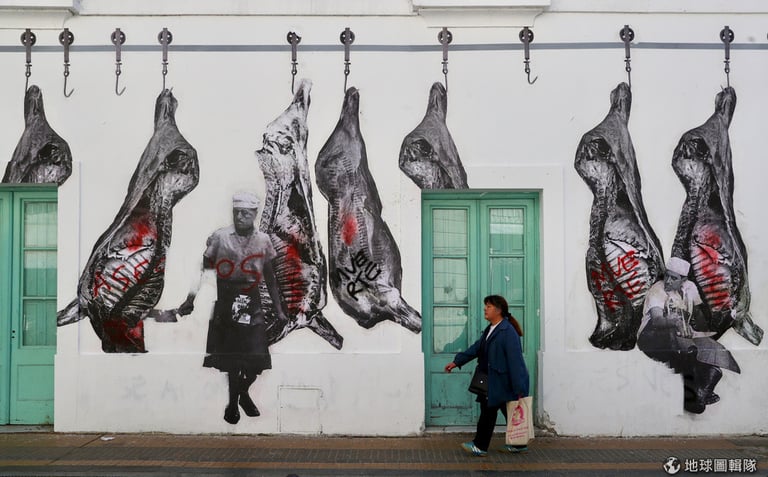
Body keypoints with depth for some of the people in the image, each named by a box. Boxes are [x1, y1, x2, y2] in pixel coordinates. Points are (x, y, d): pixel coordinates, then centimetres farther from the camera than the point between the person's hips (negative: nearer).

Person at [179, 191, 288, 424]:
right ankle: (233, 401, 25)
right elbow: (204, 268, -2)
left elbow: (270, 277, 12)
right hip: (226, 302, -2)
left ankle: (243, 393, 27)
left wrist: (279, 309, 13)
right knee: (231, 357, 3)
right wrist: (192, 296, -11)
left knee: (257, 358, -2)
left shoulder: (263, 241, 5)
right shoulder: (220, 237, -2)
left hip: (252, 303, 2)